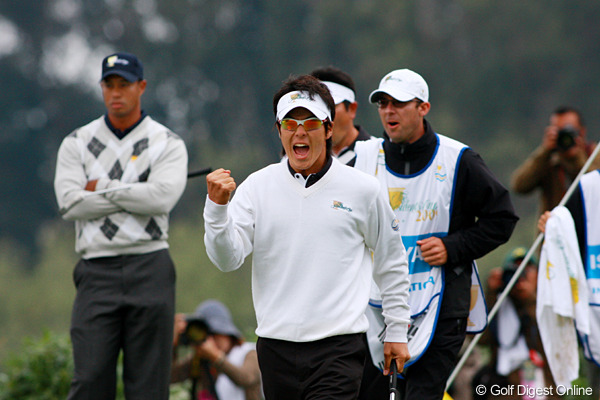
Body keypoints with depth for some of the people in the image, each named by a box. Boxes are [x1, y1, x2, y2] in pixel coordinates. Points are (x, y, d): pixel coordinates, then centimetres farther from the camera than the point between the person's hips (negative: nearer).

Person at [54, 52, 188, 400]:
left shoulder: (168, 144, 7)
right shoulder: (77, 144, 11)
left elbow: (162, 198, -11)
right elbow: (70, 203, -4)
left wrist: (102, 189, -3)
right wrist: (135, 194, -5)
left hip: (149, 269, -1)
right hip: (97, 270, 1)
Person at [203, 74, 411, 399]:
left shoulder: (361, 189, 2)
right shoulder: (257, 187, 4)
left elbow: (391, 263, 12)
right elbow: (227, 259, -5)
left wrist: (397, 331, 13)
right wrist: (217, 206, -21)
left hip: (339, 346, -3)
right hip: (275, 344, 3)